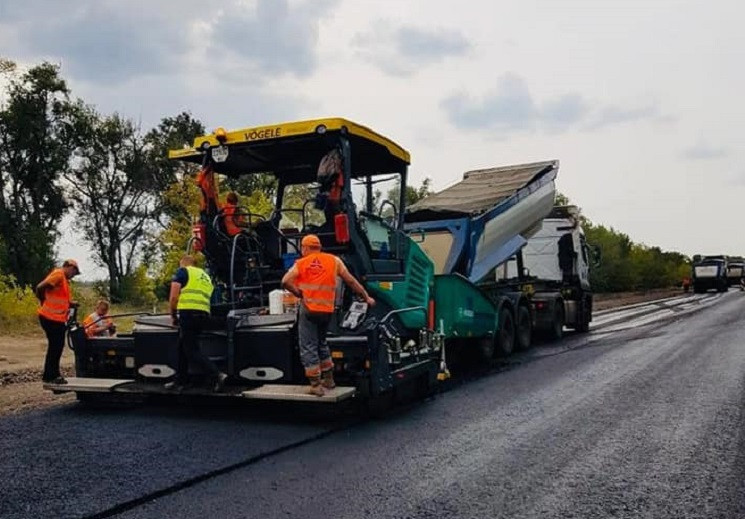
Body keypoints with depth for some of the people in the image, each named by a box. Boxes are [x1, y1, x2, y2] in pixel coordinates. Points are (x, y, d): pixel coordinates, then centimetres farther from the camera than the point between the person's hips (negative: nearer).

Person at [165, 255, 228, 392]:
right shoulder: (205, 276, 28)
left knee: (192, 350, -6)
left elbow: (173, 296, -2)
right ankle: (180, 380, 26)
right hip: (204, 314, 8)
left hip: (188, 312, -8)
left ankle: (218, 375, -19)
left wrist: (173, 315, 12)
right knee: (183, 348, 21)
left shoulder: (182, 272, 7)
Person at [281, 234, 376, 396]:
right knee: (321, 343, 24)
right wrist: (366, 297, 18)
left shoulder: (301, 263, 3)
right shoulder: (333, 260, 9)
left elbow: (286, 282, -11)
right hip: (327, 310, 4)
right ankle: (328, 379, 28)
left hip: (308, 309, -4)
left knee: (308, 348, 3)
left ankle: (316, 385, 2)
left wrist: (300, 294, 2)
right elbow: (351, 281, 10)